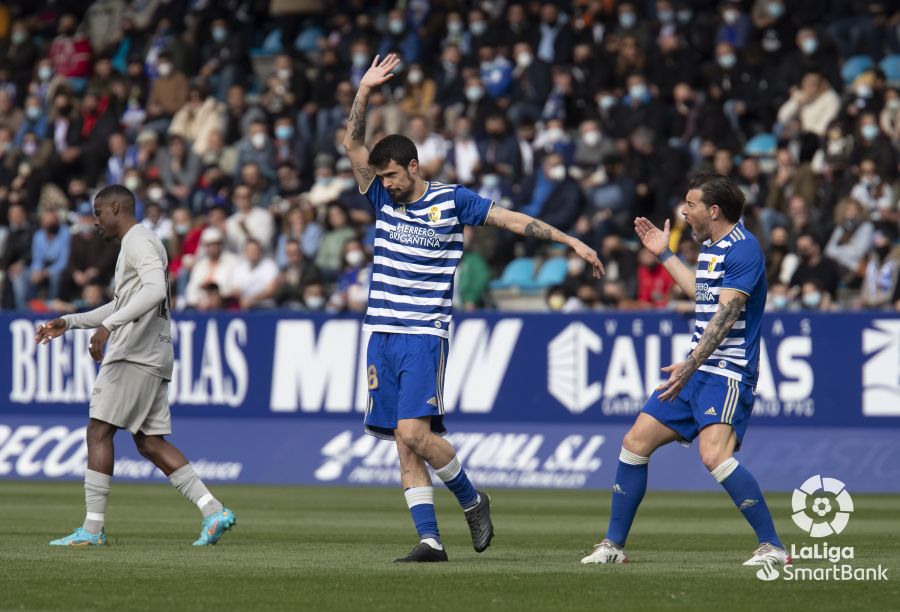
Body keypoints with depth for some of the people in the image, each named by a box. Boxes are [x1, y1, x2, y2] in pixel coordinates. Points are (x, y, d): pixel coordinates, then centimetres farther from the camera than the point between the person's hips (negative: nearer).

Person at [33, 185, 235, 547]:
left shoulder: (139, 241, -7)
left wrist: (108, 325, -32)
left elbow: (155, 290, -25)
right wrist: (69, 323, 31)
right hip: (154, 357, 10)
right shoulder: (135, 244, 25)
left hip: (135, 353, -10)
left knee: (99, 431, -7)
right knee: (149, 442, 7)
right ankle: (213, 512, 0)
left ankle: (92, 528, -8)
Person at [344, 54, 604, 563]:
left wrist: (571, 241, 0)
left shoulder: (452, 201, -1)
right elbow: (353, 144, 2)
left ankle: (472, 500, 5)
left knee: (414, 432, -18)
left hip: (426, 336, -5)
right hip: (383, 335, 5)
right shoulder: (384, 199, 10)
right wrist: (364, 92, -11)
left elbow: (513, 220, 3)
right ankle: (430, 540, 2)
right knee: (405, 444, 0)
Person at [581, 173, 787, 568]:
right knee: (635, 443, 7)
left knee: (714, 454, -27)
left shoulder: (743, 249, -15)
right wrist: (664, 254, 37)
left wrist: (690, 365, -30)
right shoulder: (710, 246, 14)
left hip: (727, 372, -10)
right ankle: (613, 545, 16)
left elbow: (725, 313, -24)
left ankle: (772, 547, -19)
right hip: (694, 370, 10)